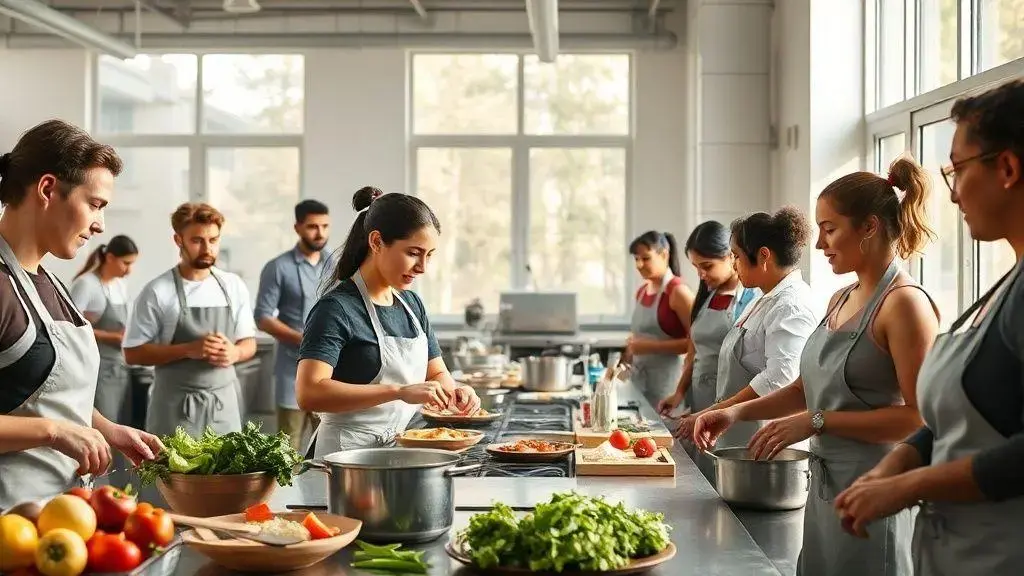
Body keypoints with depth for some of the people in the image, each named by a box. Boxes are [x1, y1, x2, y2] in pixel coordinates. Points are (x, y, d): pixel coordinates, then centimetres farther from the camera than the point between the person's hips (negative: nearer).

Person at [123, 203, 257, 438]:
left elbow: (249, 342, 13)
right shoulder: (157, 292, -6)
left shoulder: (234, 286, 6)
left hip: (225, 403, 4)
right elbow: (133, 353, -6)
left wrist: (235, 353, -10)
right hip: (177, 406, -4)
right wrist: (188, 350, -18)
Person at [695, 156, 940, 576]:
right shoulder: (840, 300, 11)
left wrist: (817, 422, -20)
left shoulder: (904, 304, -15)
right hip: (825, 485, 8)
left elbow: (917, 417, -20)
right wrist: (738, 412, 4)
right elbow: (806, 388, 18)